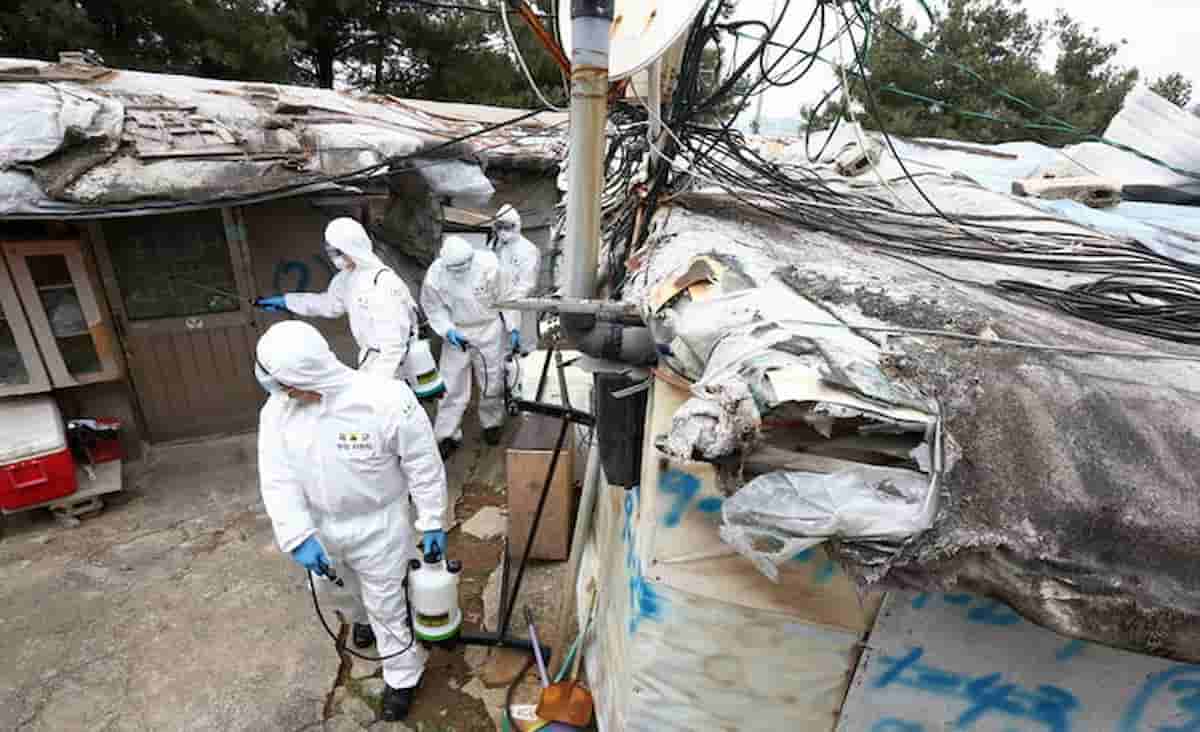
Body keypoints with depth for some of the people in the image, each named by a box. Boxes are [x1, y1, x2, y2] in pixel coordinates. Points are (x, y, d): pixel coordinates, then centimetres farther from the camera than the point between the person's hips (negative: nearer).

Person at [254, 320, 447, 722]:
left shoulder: (386, 400, -31)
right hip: (319, 526, 5)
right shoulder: (277, 409, -15)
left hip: (377, 526, -5)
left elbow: (424, 465, -20)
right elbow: (277, 479, -11)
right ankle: (366, 616, 65)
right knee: (338, 590, 30)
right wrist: (299, 536, -20)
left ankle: (402, 677, 39)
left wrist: (432, 522, -13)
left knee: (386, 605, 13)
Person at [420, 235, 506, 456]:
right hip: (456, 332, 0)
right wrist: (447, 330, -18)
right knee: (452, 385, 2)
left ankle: (491, 423, 34)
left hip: (488, 328, 0)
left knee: (492, 381, 12)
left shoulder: (488, 264, -23)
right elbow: (433, 307, -5)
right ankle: (447, 434, 16)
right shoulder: (435, 274, -20)